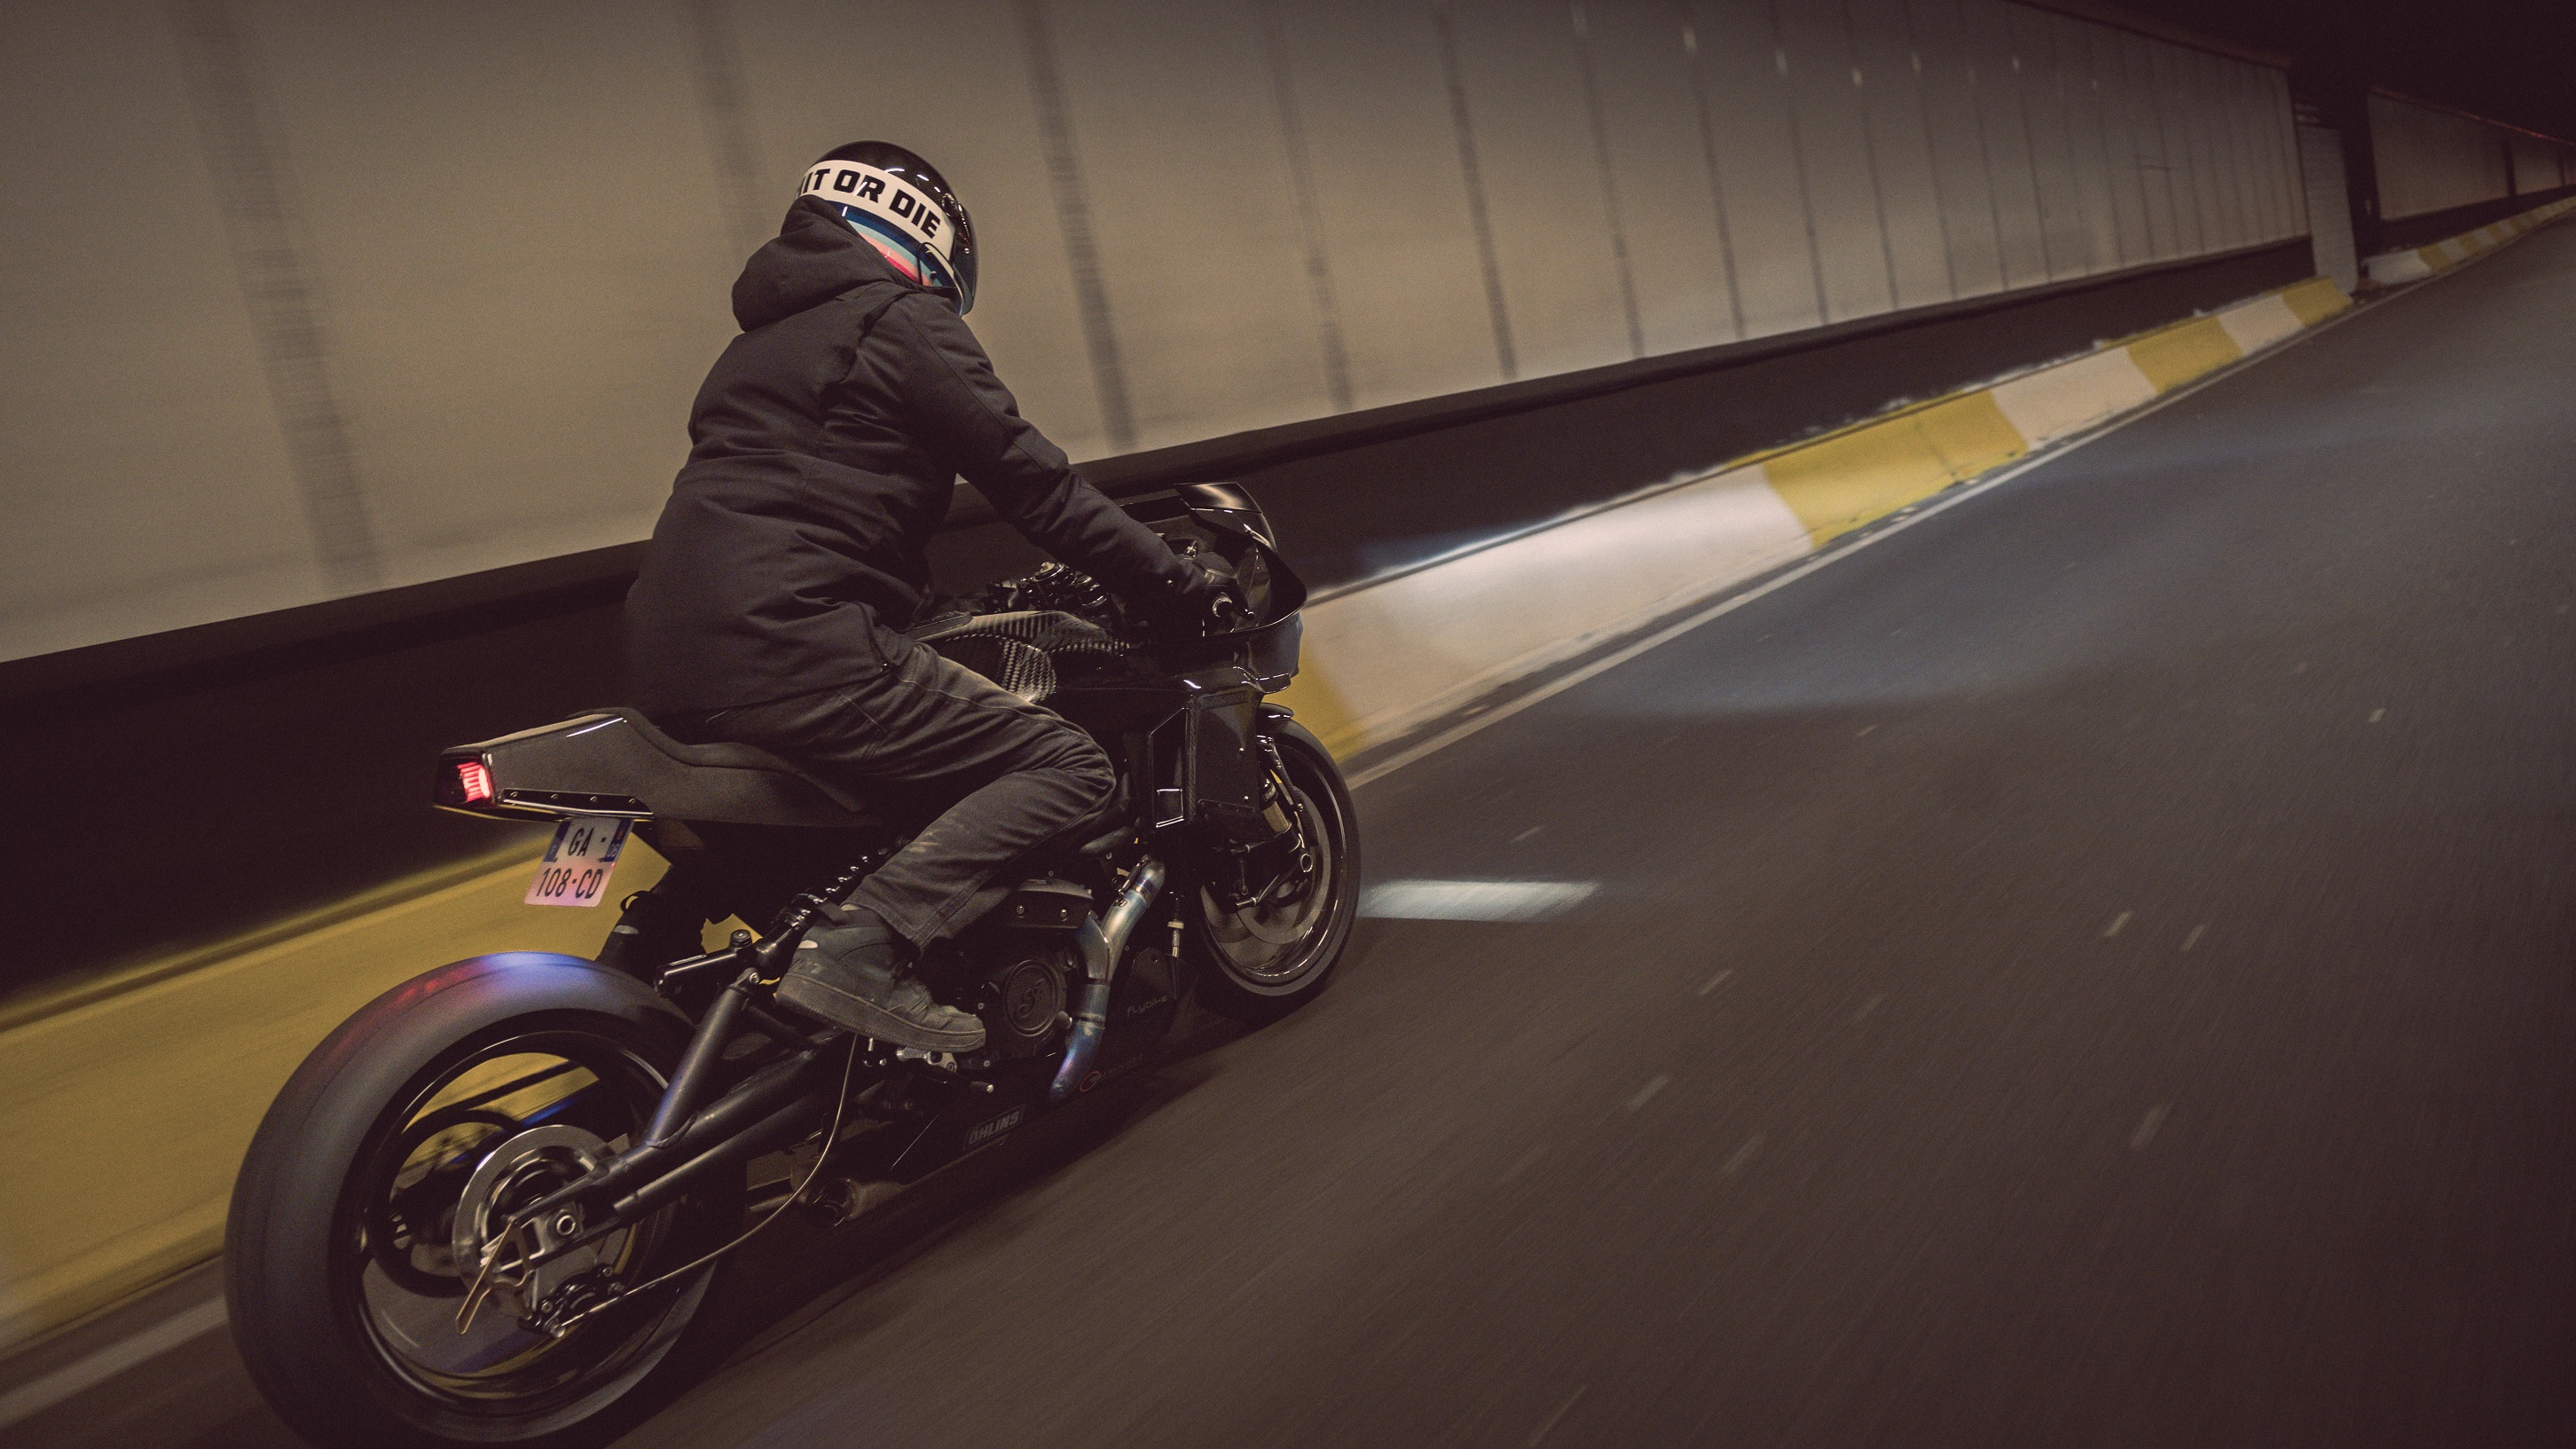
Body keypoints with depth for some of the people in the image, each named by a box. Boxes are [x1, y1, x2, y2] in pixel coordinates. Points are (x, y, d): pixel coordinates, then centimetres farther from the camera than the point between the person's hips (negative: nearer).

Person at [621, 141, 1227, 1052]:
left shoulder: (764, 337, 29)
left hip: (665, 668, 10)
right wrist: (1188, 590, 4)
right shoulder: (904, 318, 2)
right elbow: (1034, 484, -2)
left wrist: (942, 600, 44)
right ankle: (863, 947, -26)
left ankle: (673, 933, 25)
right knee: (1069, 767, -9)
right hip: (785, 651, -9)